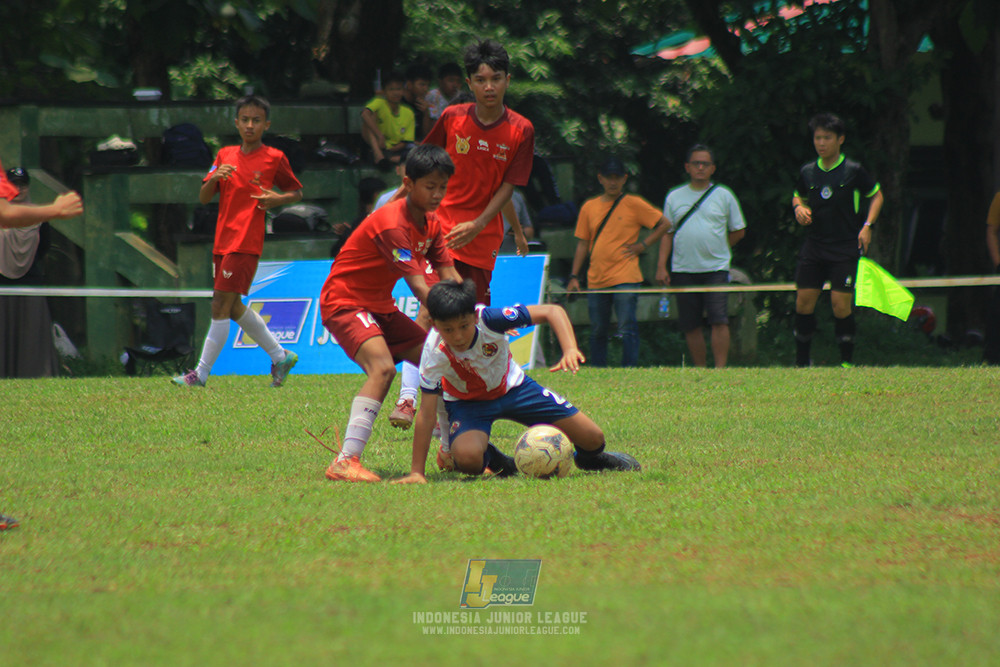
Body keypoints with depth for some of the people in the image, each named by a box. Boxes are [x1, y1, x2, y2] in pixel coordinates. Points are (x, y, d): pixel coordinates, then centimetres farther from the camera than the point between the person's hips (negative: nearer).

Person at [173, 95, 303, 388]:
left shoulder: (274, 158, 0)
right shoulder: (226, 155, 13)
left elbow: (297, 192, 10)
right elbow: (203, 198, 10)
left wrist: (278, 199, -10)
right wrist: (214, 178, -11)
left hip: (246, 243, -7)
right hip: (222, 241, 7)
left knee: (221, 306, -11)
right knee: (233, 308, 13)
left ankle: (201, 374, -8)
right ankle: (280, 355, 28)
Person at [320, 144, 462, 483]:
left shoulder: (431, 225, 5)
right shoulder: (392, 224, -25)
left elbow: (450, 279, 0)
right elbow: (419, 287, -30)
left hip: (380, 307, 10)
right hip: (344, 302, -10)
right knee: (382, 367, -31)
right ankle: (346, 461, -38)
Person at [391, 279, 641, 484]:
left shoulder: (489, 319, -32)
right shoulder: (435, 352, -33)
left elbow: (552, 311, -26)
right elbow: (426, 415, -30)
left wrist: (570, 350, -43)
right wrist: (416, 473, -32)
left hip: (511, 386, 2)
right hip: (467, 400, -2)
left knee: (592, 438, -3)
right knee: (468, 459, -34)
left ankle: (589, 457, 37)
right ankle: (491, 459, 4)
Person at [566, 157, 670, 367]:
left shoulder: (634, 204, 1)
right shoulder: (589, 207, 11)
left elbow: (664, 224, 4)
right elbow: (582, 244, 15)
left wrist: (642, 245, -3)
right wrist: (574, 276, 9)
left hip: (625, 278, -4)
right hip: (596, 279, 4)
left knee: (627, 330, -9)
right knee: (597, 332, 7)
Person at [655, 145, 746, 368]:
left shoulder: (724, 196, 7)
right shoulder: (674, 197, 11)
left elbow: (738, 231, 14)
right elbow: (667, 233, 12)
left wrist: (716, 248, 9)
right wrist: (661, 267, 3)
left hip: (716, 268, -2)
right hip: (683, 271, 2)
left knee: (719, 320, -14)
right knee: (691, 326, 2)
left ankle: (720, 368, -14)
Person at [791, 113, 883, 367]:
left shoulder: (853, 171, -3)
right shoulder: (807, 172, 7)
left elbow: (876, 195, 9)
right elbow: (798, 196, 25)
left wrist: (867, 226, -3)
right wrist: (798, 208, 1)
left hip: (845, 249, -4)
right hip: (813, 248, 4)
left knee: (841, 304, -9)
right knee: (804, 302, -1)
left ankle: (846, 361, 2)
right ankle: (802, 362, 9)